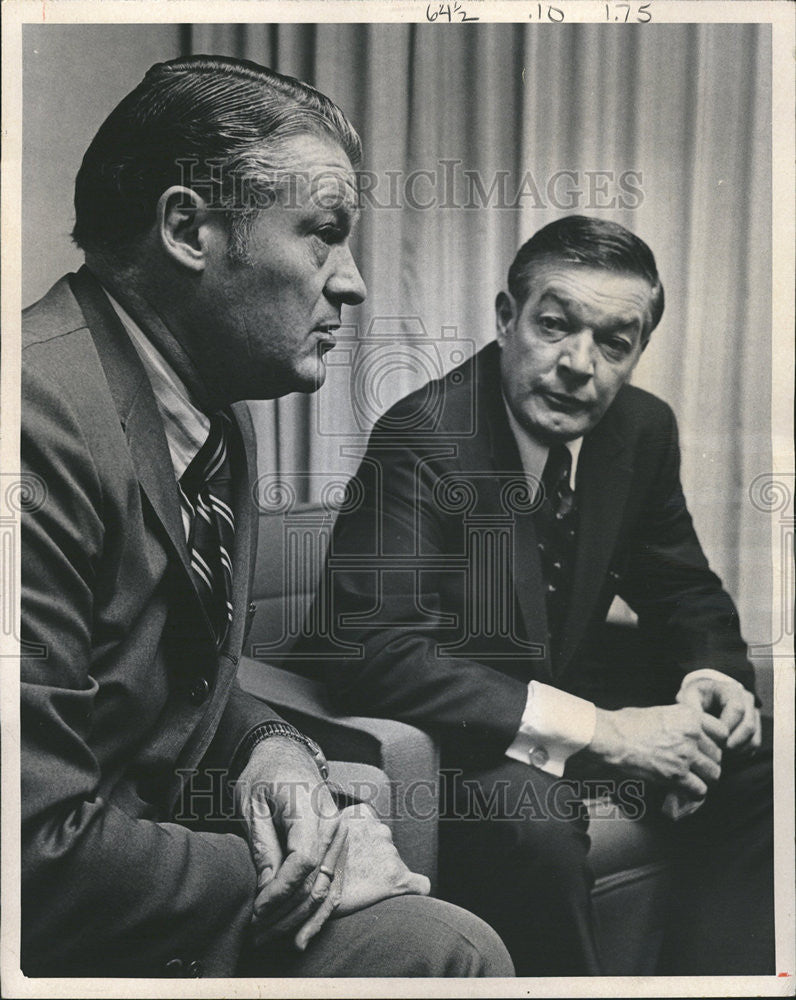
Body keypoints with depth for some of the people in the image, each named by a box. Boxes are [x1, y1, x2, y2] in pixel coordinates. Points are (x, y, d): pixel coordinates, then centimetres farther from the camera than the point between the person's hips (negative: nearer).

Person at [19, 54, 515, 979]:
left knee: (455, 945, 1)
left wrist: (271, 752, -4)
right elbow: (33, 850, -27)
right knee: (447, 949, -15)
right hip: (62, 943, -8)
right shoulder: (40, 420, -27)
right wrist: (276, 873, -15)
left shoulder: (217, 414, 5)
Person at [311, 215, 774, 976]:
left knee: (756, 768, -6)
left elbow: (681, 589, 12)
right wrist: (600, 730, -34)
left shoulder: (643, 429, -3)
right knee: (529, 811, -34)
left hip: (574, 684, 7)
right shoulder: (424, 437, -24)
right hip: (459, 716, -6)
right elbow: (376, 652, -33)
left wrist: (711, 673, -13)